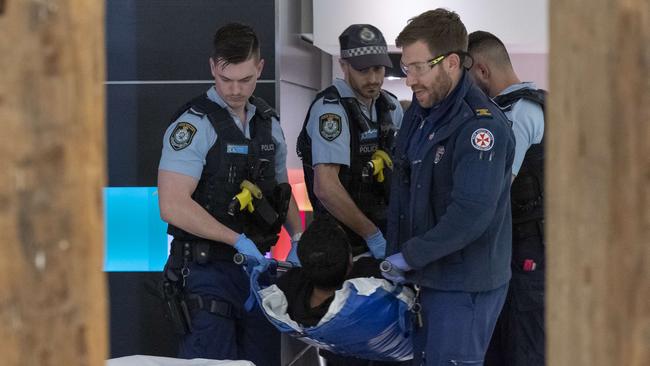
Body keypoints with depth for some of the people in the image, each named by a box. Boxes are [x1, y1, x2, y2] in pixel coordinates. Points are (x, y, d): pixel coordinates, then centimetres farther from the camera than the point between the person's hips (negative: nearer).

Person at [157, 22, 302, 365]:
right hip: (207, 269, -7)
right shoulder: (194, 124, -12)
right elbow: (173, 205, -20)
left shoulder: (268, 123, 11)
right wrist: (238, 240, -20)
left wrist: (299, 237, 6)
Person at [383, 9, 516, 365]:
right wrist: (394, 260, 8)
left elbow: (471, 214, -26)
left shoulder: (482, 126, -19)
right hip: (427, 279, 9)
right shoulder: (418, 114, 10)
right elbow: (401, 196, 15)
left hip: (465, 287, -9)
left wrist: (410, 256, -17)